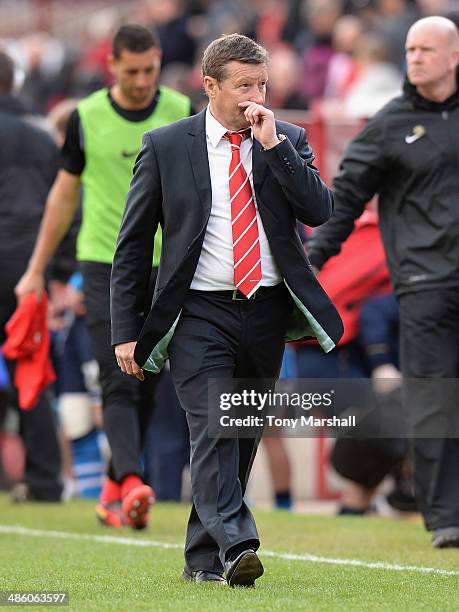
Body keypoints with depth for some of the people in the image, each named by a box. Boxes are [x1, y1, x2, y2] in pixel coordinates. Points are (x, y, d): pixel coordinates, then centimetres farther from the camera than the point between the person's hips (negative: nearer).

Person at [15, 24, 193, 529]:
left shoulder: (183, 113, 2)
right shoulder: (86, 117, 0)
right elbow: (64, 193, 9)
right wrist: (36, 271, 11)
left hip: (164, 266, 2)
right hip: (104, 262, -2)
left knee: (145, 388, 6)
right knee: (119, 383, -14)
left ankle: (113, 490, 19)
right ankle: (131, 484, -26)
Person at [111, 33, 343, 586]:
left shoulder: (287, 141, 8)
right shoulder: (165, 146, 1)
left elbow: (319, 210, -6)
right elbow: (132, 245, 3)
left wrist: (272, 144, -12)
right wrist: (126, 330, -2)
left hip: (268, 311, 3)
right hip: (200, 313, -3)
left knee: (244, 436, 9)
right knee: (213, 430, -18)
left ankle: (203, 559, 19)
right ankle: (235, 547, -27)